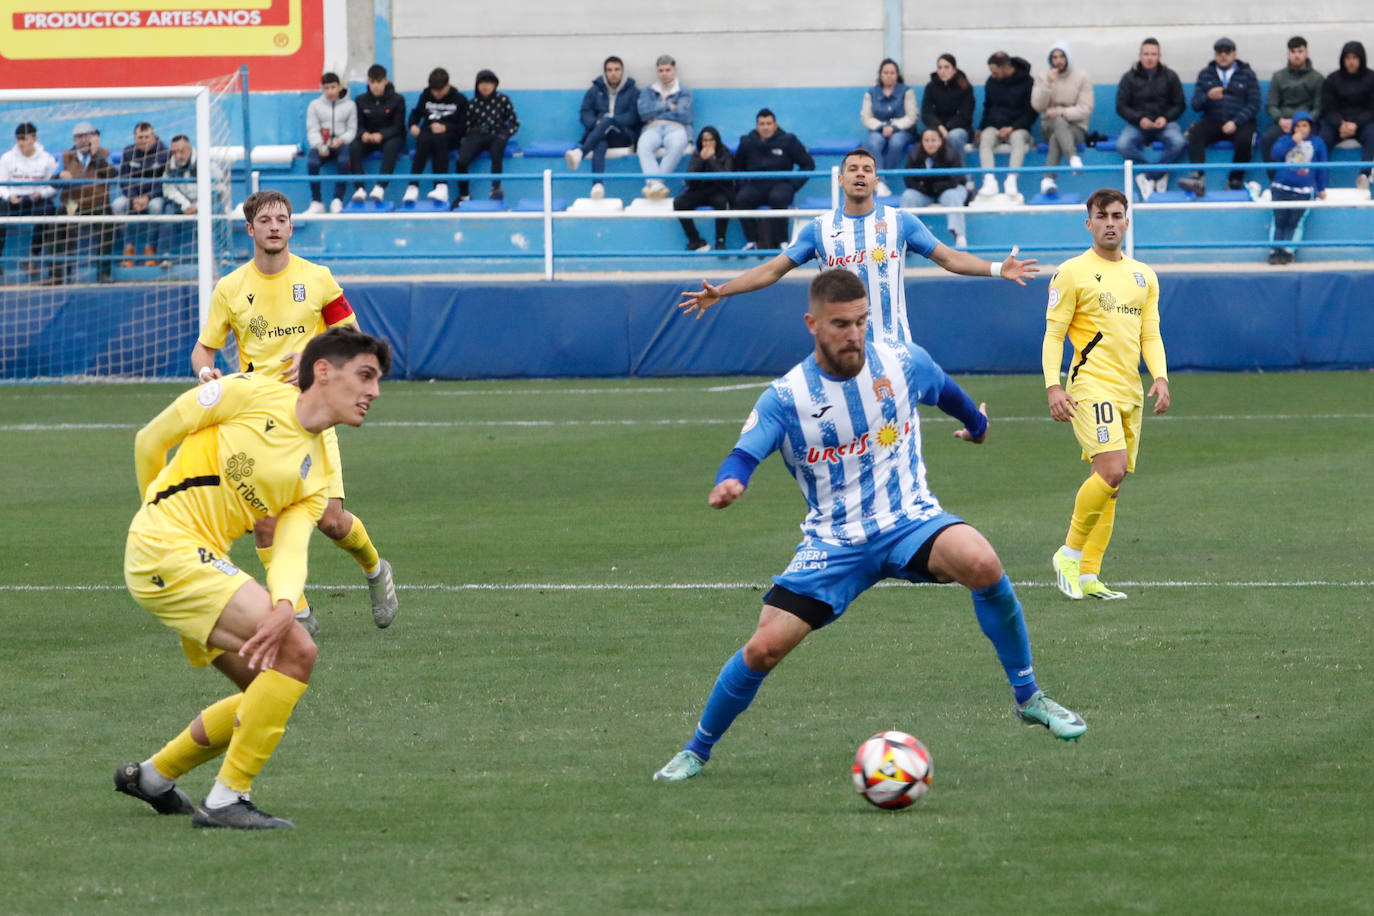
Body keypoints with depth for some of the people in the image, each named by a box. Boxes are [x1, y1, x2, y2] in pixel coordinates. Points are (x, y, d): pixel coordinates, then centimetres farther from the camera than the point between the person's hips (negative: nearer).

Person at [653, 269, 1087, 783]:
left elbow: (945, 391, 19)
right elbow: (744, 455, -15)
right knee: (765, 647, -12)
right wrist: (729, 483, -41)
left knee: (981, 564, -32)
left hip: (909, 522, 0)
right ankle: (697, 751, 14)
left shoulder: (903, 364, -4)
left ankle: (1028, 698, -14)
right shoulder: (786, 397, -9)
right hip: (834, 542, 0)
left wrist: (976, 422, 39)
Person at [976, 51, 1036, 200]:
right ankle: (989, 181, -46)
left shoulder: (1027, 82, -4)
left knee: (1018, 138, -38)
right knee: (986, 139, -31)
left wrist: (1012, 128, -17)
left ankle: (1011, 180, -48)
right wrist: (981, 129, 5)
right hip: (993, 126, 3)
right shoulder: (991, 82, 9)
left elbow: (1031, 113, -4)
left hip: (1017, 127, -3)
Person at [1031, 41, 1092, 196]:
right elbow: (1037, 105, -4)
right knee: (1059, 123, -37)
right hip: (1049, 124, 1)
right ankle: (1074, 159, -62)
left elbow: (1085, 109, -5)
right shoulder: (1043, 77, 9)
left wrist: (1061, 112, -19)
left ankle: (1048, 180, -54)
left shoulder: (1082, 77, 2)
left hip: (1076, 127, -1)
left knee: (1056, 138, -36)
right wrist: (1049, 83, -17)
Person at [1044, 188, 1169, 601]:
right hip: (1092, 385, -6)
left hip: (1129, 391, 6)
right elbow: (1053, 334, -2)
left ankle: (1088, 575, 6)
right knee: (1111, 470, -21)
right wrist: (1053, 386, -13)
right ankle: (1070, 553, -6)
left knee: (1110, 482, 4)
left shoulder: (1143, 276, 15)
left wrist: (1160, 377, 0)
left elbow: (1151, 334, 17)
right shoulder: (1072, 273, -1)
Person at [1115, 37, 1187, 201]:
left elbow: (1179, 105, 9)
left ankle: (1147, 176, -22)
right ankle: (1160, 174, -22)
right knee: (1123, 145, -33)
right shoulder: (1129, 77, 7)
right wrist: (1139, 119, -14)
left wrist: (1165, 118, -11)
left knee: (1179, 144, -34)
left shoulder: (1170, 77, 10)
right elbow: (1121, 106, 3)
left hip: (1164, 122, 0)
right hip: (1137, 124, 0)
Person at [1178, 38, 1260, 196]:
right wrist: (1208, 97, -15)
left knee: (1244, 140, -36)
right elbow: (1196, 105, 8)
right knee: (1195, 133, -30)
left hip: (1240, 122, -2)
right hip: (1212, 122, 2)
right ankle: (1198, 180, -43)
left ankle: (1235, 183, -24)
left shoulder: (1247, 74, 9)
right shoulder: (1205, 74, 16)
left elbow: (1254, 105, 1)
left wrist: (1235, 122, -15)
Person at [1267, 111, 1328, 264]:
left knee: (1294, 222, -6)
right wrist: (1292, 141, -10)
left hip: (1304, 191, -1)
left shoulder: (1318, 143, 11)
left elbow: (1321, 168, 15)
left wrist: (1321, 189, 15)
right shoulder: (1285, 140, 12)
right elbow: (1275, 154, -6)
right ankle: (1275, 251, 0)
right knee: (1279, 221, -2)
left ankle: (1288, 251, -5)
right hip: (1281, 188, 1)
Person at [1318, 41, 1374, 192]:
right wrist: (1340, 124, -18)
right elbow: (1328, 110, 3)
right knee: (1323, 137, -30)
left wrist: (1355, 124, -20)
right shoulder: (1332, 79, 6)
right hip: (1337, 122, 1)